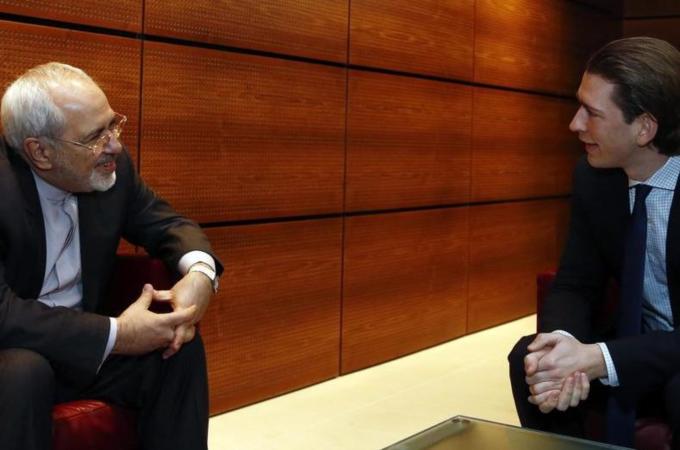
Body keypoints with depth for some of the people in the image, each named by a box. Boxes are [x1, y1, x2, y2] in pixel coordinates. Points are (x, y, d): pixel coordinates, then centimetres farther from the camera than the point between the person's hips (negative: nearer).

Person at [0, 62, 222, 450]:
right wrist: (115, 335, -31)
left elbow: (167, 223, 5)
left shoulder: (113, 167, -7)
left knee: (181, 344, -15)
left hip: (84, 338, 6)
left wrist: (200, 272, -19)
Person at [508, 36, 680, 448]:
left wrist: (598, 359, -37)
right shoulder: (594, 177, -7)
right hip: (636, 341, 5)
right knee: (530, 359, -17)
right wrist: (564, 345, -27)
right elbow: (576, 284, -4)